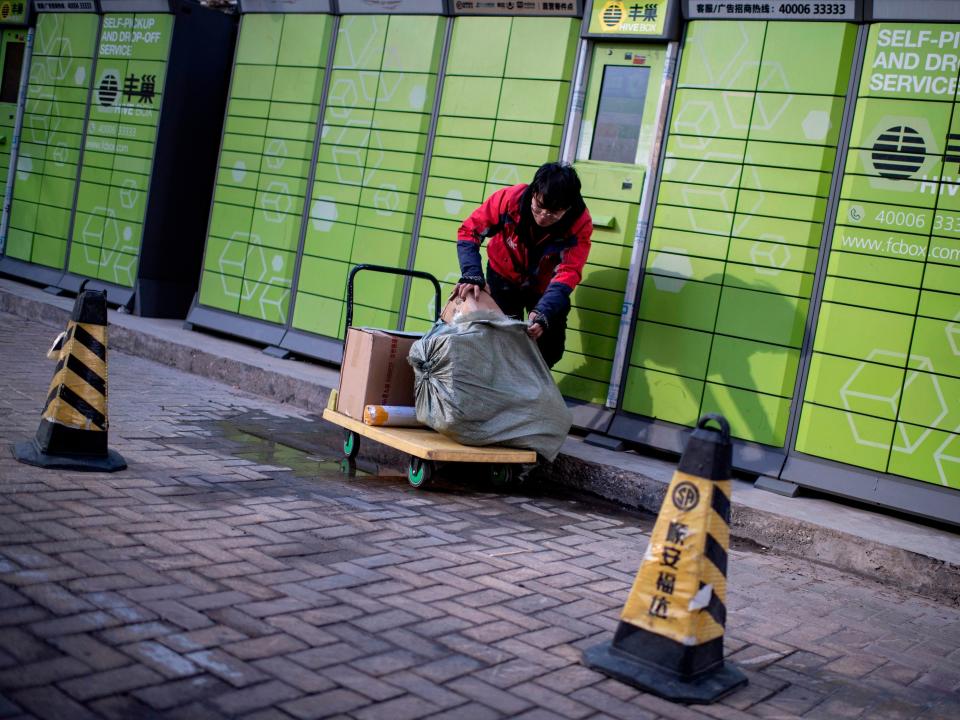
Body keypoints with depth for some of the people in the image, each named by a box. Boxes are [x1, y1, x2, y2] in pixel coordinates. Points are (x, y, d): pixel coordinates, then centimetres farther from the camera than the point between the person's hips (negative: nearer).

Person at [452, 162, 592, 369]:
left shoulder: (580, 223, -32)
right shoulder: (509, 198, -33)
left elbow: (567, 274, -33)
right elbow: (469, 231, -26)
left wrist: (543, 312, -50)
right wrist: (471, 275, -41)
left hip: (544, 286, 1)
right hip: (504, 278, 0)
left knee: (550, 349, 0)